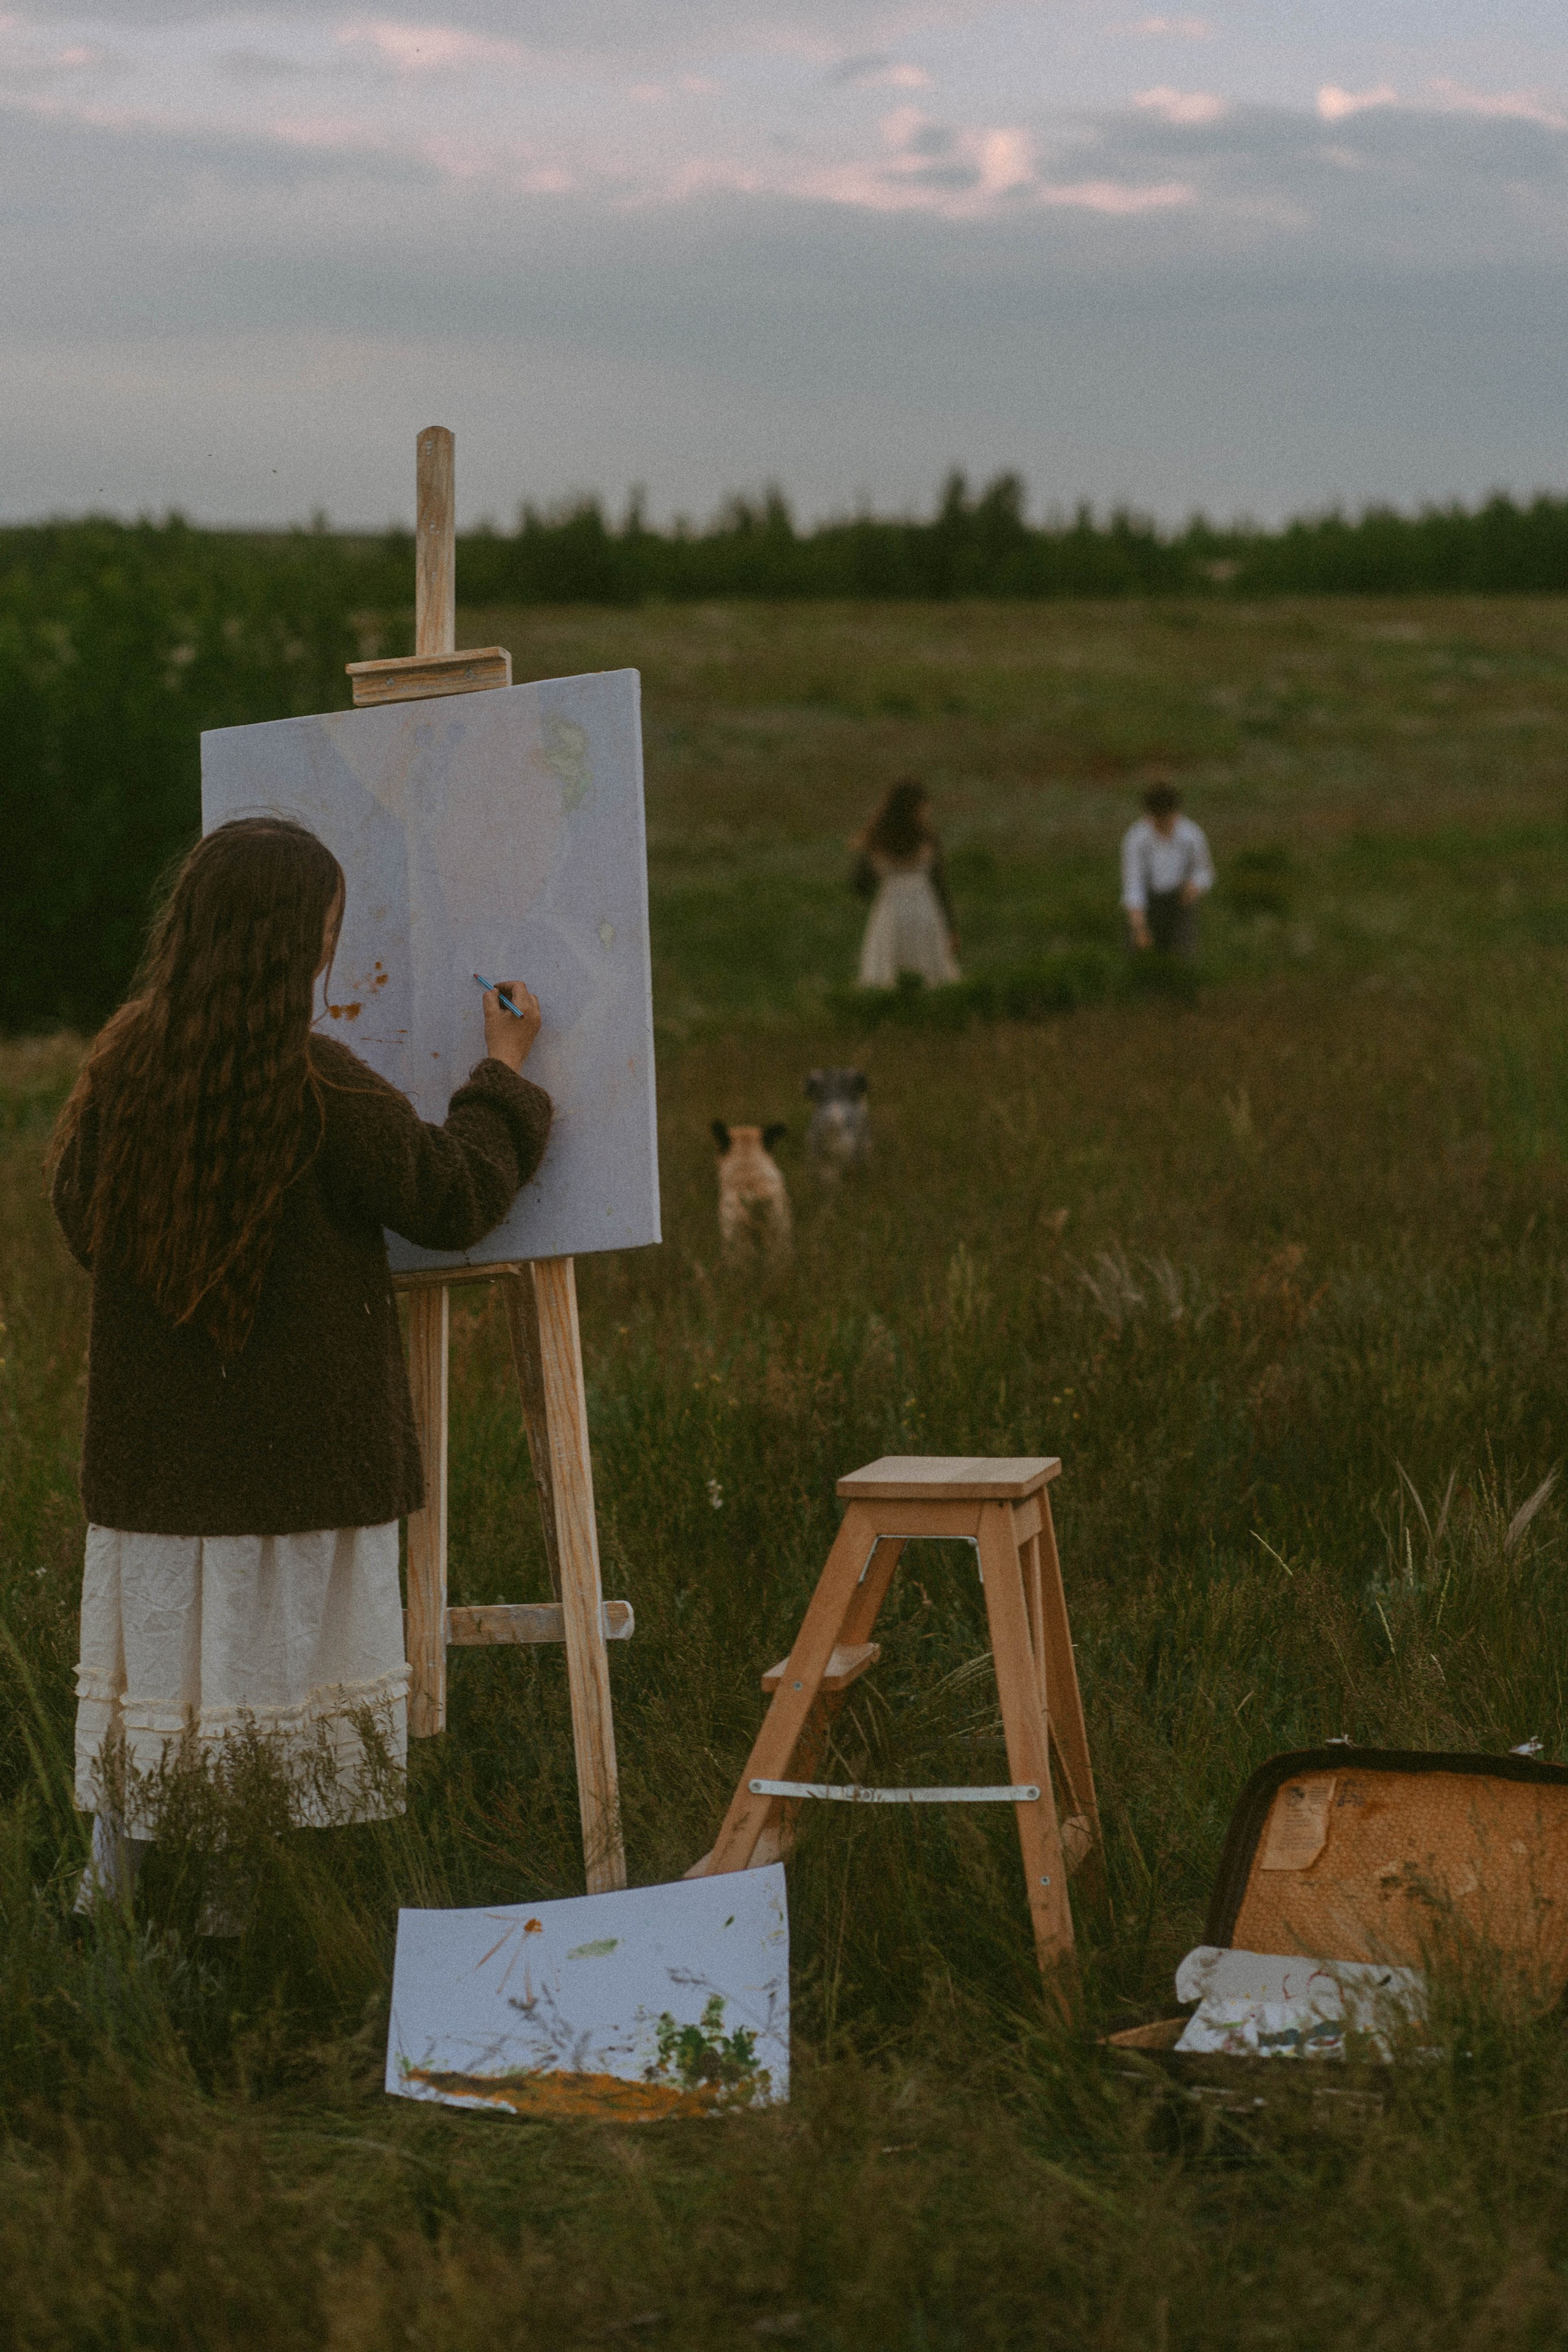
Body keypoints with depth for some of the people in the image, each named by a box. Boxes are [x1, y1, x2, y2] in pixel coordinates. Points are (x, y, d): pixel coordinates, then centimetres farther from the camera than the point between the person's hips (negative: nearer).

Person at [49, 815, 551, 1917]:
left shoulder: (122, 1068, -2)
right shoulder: (322, 1091, -17)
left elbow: (79, 1217, 13)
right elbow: (459, 1198, -6)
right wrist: (506, 1072, 7)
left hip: (152, 1450, 5)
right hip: (298, 1451, -5)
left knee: (152, 1663, 13)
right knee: (277, 1666, 4)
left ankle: (113, 1893, 20)